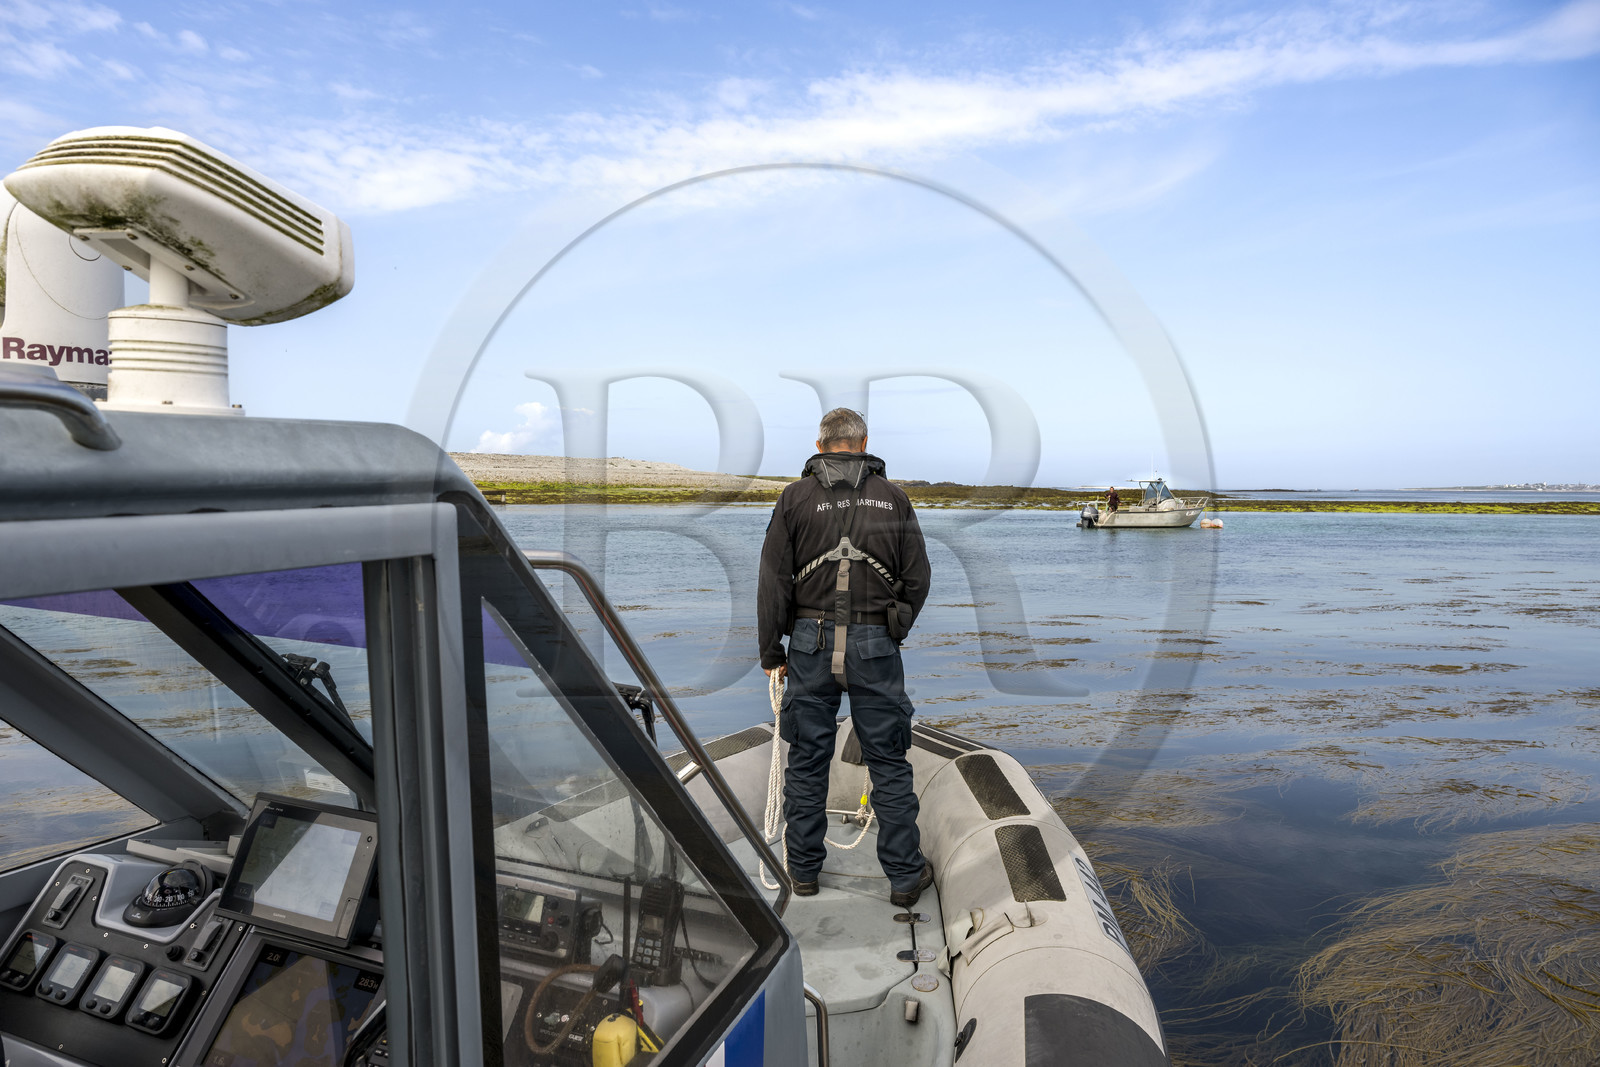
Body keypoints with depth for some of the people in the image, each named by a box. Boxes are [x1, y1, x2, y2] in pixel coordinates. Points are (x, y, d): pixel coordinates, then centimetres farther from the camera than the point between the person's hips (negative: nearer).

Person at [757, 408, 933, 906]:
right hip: (876, 642, 0)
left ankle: (803, 869, 24)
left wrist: (771, 651, 7)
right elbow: (917, 578, 7)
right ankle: (905, 875, 17)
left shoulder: (796, 496, 1)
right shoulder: (893, 497, 5)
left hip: (810, 641, 0)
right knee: (889, 762, 9)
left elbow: (773, 580, -1)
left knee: (807, 759, 12)